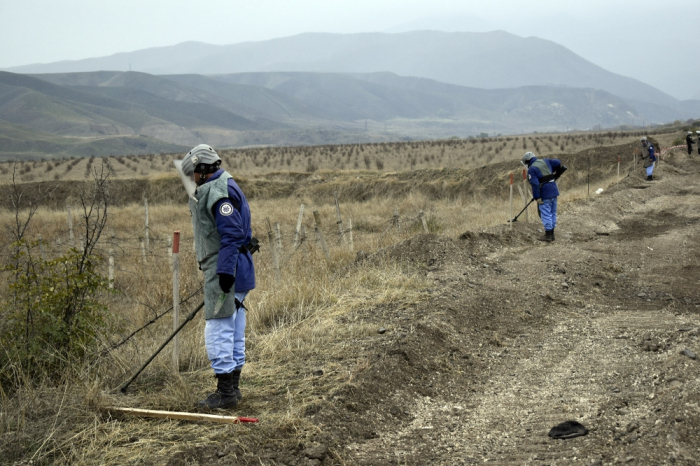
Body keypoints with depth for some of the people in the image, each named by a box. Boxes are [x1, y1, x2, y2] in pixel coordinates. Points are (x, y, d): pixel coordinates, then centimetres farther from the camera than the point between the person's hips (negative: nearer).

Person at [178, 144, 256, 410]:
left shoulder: (218, 192, -15)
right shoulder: (217, 189, 19)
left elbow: (231, 235, -23)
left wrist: (225, 271, -26)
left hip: (224, 270, -11)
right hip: (228, 270, 11)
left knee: (218, 329, -8)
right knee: (233, 329, 14)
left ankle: (225, 392, -5)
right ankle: (232, 387, 22)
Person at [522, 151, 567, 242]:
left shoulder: (531, 169, -8)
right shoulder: (545, 161, 11)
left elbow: (535, 184, -17)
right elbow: (558, 164, 8)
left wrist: (537, 197, -16)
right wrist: (555, 175, 21)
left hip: (545, 194, -7)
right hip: (554, 191, 7)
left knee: (546, 214, -1)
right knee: (553, 213, 15)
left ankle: (548, 235, 1)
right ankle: (552, 234, 23)